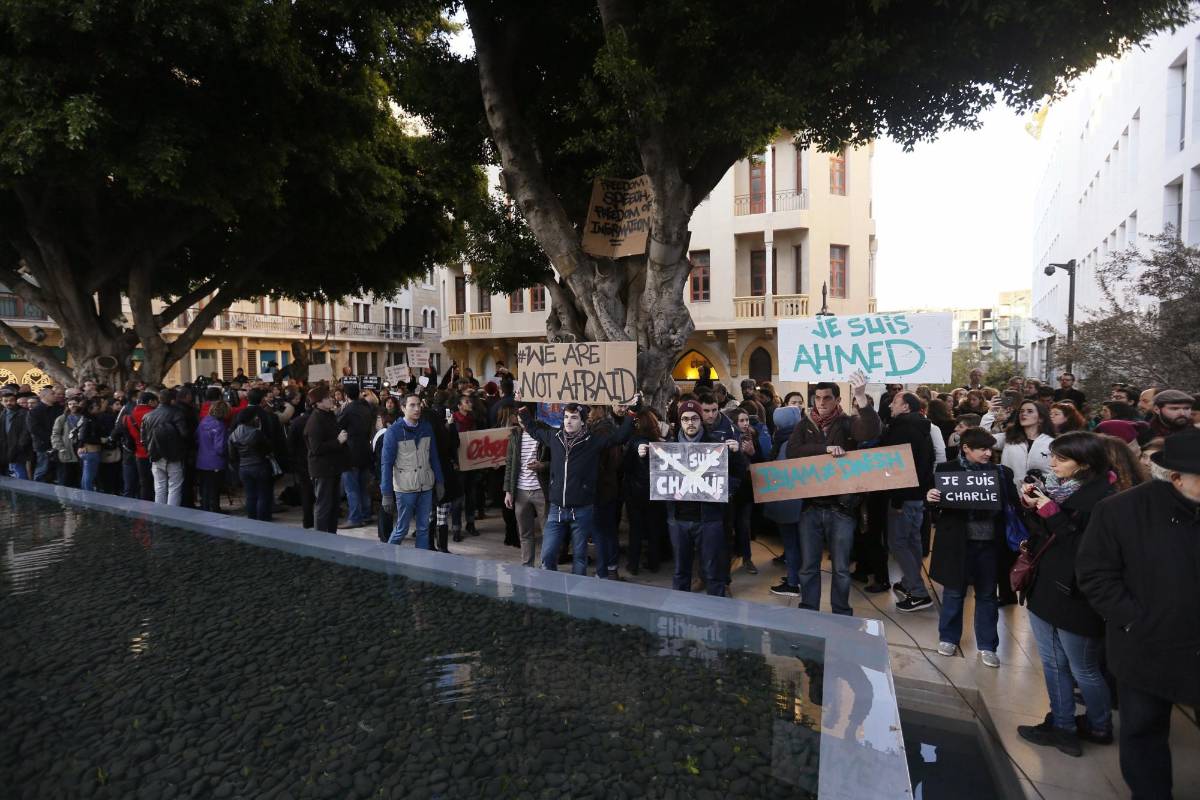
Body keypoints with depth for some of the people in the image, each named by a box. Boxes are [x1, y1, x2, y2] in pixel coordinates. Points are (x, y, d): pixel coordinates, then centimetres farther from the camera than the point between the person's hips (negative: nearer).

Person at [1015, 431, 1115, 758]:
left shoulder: (1103, 500, -18)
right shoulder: (1057, 490, 3)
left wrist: (1051, 513, -24)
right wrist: (1031, 506, -6)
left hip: (1076, 597, -7)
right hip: (1044, 590, 7)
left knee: (1083, 670, 13)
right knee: (1053, 664, 18)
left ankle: (1100, 727, 37)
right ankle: (1062, 726, 33)